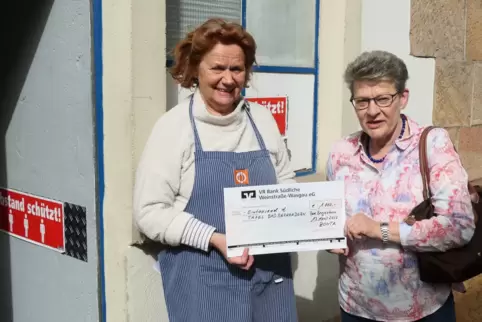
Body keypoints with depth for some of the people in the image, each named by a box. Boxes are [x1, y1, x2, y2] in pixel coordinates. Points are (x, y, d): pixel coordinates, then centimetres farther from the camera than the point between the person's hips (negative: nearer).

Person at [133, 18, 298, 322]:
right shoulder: (174, 126, -7)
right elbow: (150, 211, -11)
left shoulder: (263, 119, 6)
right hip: (204, 278, -4)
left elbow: (286, 181, 15)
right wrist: (215, 239, -19)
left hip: (269, 270, 4)